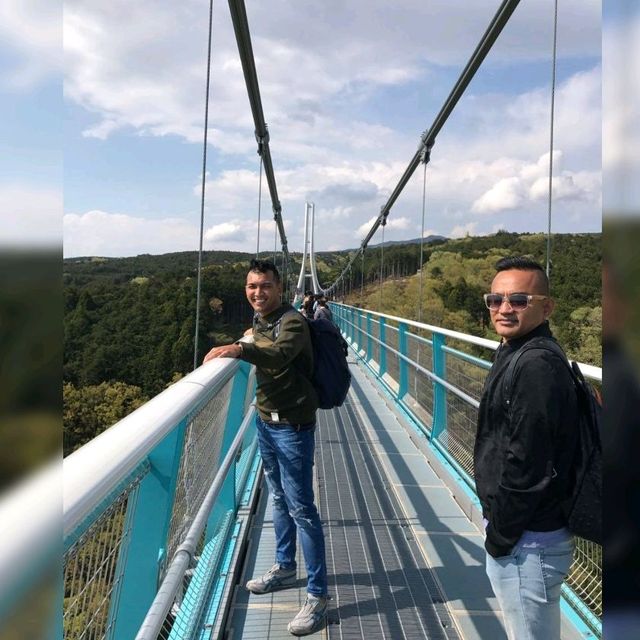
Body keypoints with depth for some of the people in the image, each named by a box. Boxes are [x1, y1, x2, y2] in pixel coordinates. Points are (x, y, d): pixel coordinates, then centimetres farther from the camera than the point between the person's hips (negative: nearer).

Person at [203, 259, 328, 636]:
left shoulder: (292, 322, -18)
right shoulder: (258, 322, 8)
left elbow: (280, 354, -40)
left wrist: (239, 348, -53)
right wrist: (241, 345, 10)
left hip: (292, 427, -8)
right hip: (265, 421, 8)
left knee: (301, 508, -3)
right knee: (279, 499, 21)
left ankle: (318, 596, 9)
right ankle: (285, 568, 39)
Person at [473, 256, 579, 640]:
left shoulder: (536, 367, -24)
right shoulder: (518, 355, 8)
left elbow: (527, 468, -26)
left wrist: (500, 536, -14)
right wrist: (500, 528, 14)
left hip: (527, 541, -10)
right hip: (520, 533, 10)